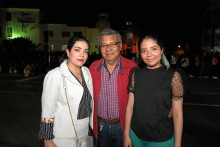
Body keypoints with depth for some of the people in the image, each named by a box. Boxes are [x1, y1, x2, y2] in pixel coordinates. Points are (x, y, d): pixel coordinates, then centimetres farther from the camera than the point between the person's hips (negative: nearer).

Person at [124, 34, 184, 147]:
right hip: (136, 135, 3)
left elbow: (177, 114, -9)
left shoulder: (173, 76, -12)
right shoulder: (136, 75, -4)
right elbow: (130, 106, -1)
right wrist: (126, 135, 2)